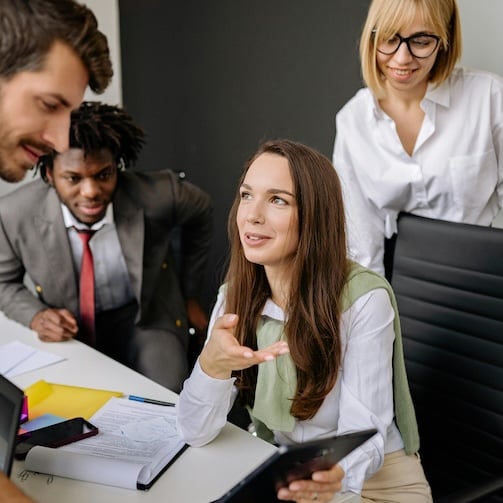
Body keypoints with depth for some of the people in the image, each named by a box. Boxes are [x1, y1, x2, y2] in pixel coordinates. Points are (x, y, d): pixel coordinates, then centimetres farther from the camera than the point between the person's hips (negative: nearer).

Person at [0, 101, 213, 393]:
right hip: (68, 330, 1)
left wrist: (190, 296, 9)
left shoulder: (158, 195, -24)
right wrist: (36, 316, -20)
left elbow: (200, 213, 2)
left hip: (147, 319, -1)